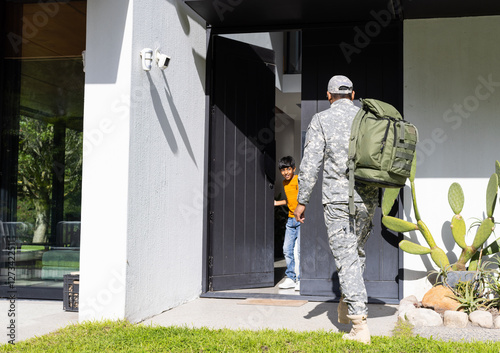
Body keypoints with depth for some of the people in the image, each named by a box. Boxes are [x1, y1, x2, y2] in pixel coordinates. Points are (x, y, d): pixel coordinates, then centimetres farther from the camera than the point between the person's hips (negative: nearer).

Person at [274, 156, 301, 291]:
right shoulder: (285, 183, 13)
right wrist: (276, 203, 22)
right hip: (291, 219, 7)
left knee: (300, 250, -8)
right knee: (287, 249, 6)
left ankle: (301, 279, 0)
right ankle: (291, 277, 15)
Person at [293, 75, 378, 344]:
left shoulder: (321, 120, -2)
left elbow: (310, 164, -7)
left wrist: (302, 201, -1)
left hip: (337, 199, -4)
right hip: (367, 198, 5)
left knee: (346, 258, -3)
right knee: (357, 251, 23)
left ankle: (360, 325, -6)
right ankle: (346, 306, 30)